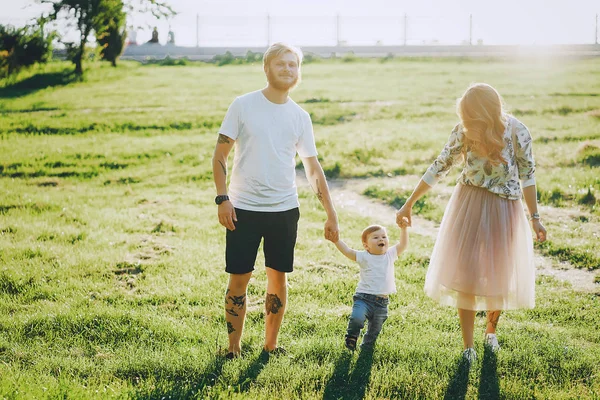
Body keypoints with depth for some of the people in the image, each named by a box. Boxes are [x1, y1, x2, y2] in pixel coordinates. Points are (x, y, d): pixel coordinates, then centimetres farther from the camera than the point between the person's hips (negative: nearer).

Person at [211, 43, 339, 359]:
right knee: (239, 278, 2)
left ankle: (270, 345, 23)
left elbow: (313, 169, 10)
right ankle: (233, 347, 16)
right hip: (243, 208, -2)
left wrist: (331, 215, 7)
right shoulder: (243, 105, -2)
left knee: (278, 277, 8)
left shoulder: (300, 117, 6)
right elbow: (220, 155, 0)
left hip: (285, 210, 3)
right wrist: (222, 198, -10)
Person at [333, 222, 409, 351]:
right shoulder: (364, 257, -3)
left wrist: (403, 229, -1)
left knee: (375, 329, 13)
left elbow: (403, 244, 12)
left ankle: (366, 347, 37)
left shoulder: (390, 254, 9)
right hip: (364, 298, -4)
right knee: (357, 319, -27)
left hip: (382, 303, 4)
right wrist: (336, 239, -25)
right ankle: (351, 338, 1)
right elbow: (347, 251, -13)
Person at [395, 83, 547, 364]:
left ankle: (491, 330, 37)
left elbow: (527, 175, -4)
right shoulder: (464, 131, -10)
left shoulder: (517, 132, -15)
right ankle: (468, 347, 8)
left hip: (504, 209, -1)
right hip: (468, 204, 1)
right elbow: (439, 168, -3)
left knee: (499, 275, 10)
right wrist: (409, 204, 0)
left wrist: (534, 218, -3)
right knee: (464, 276, -2)